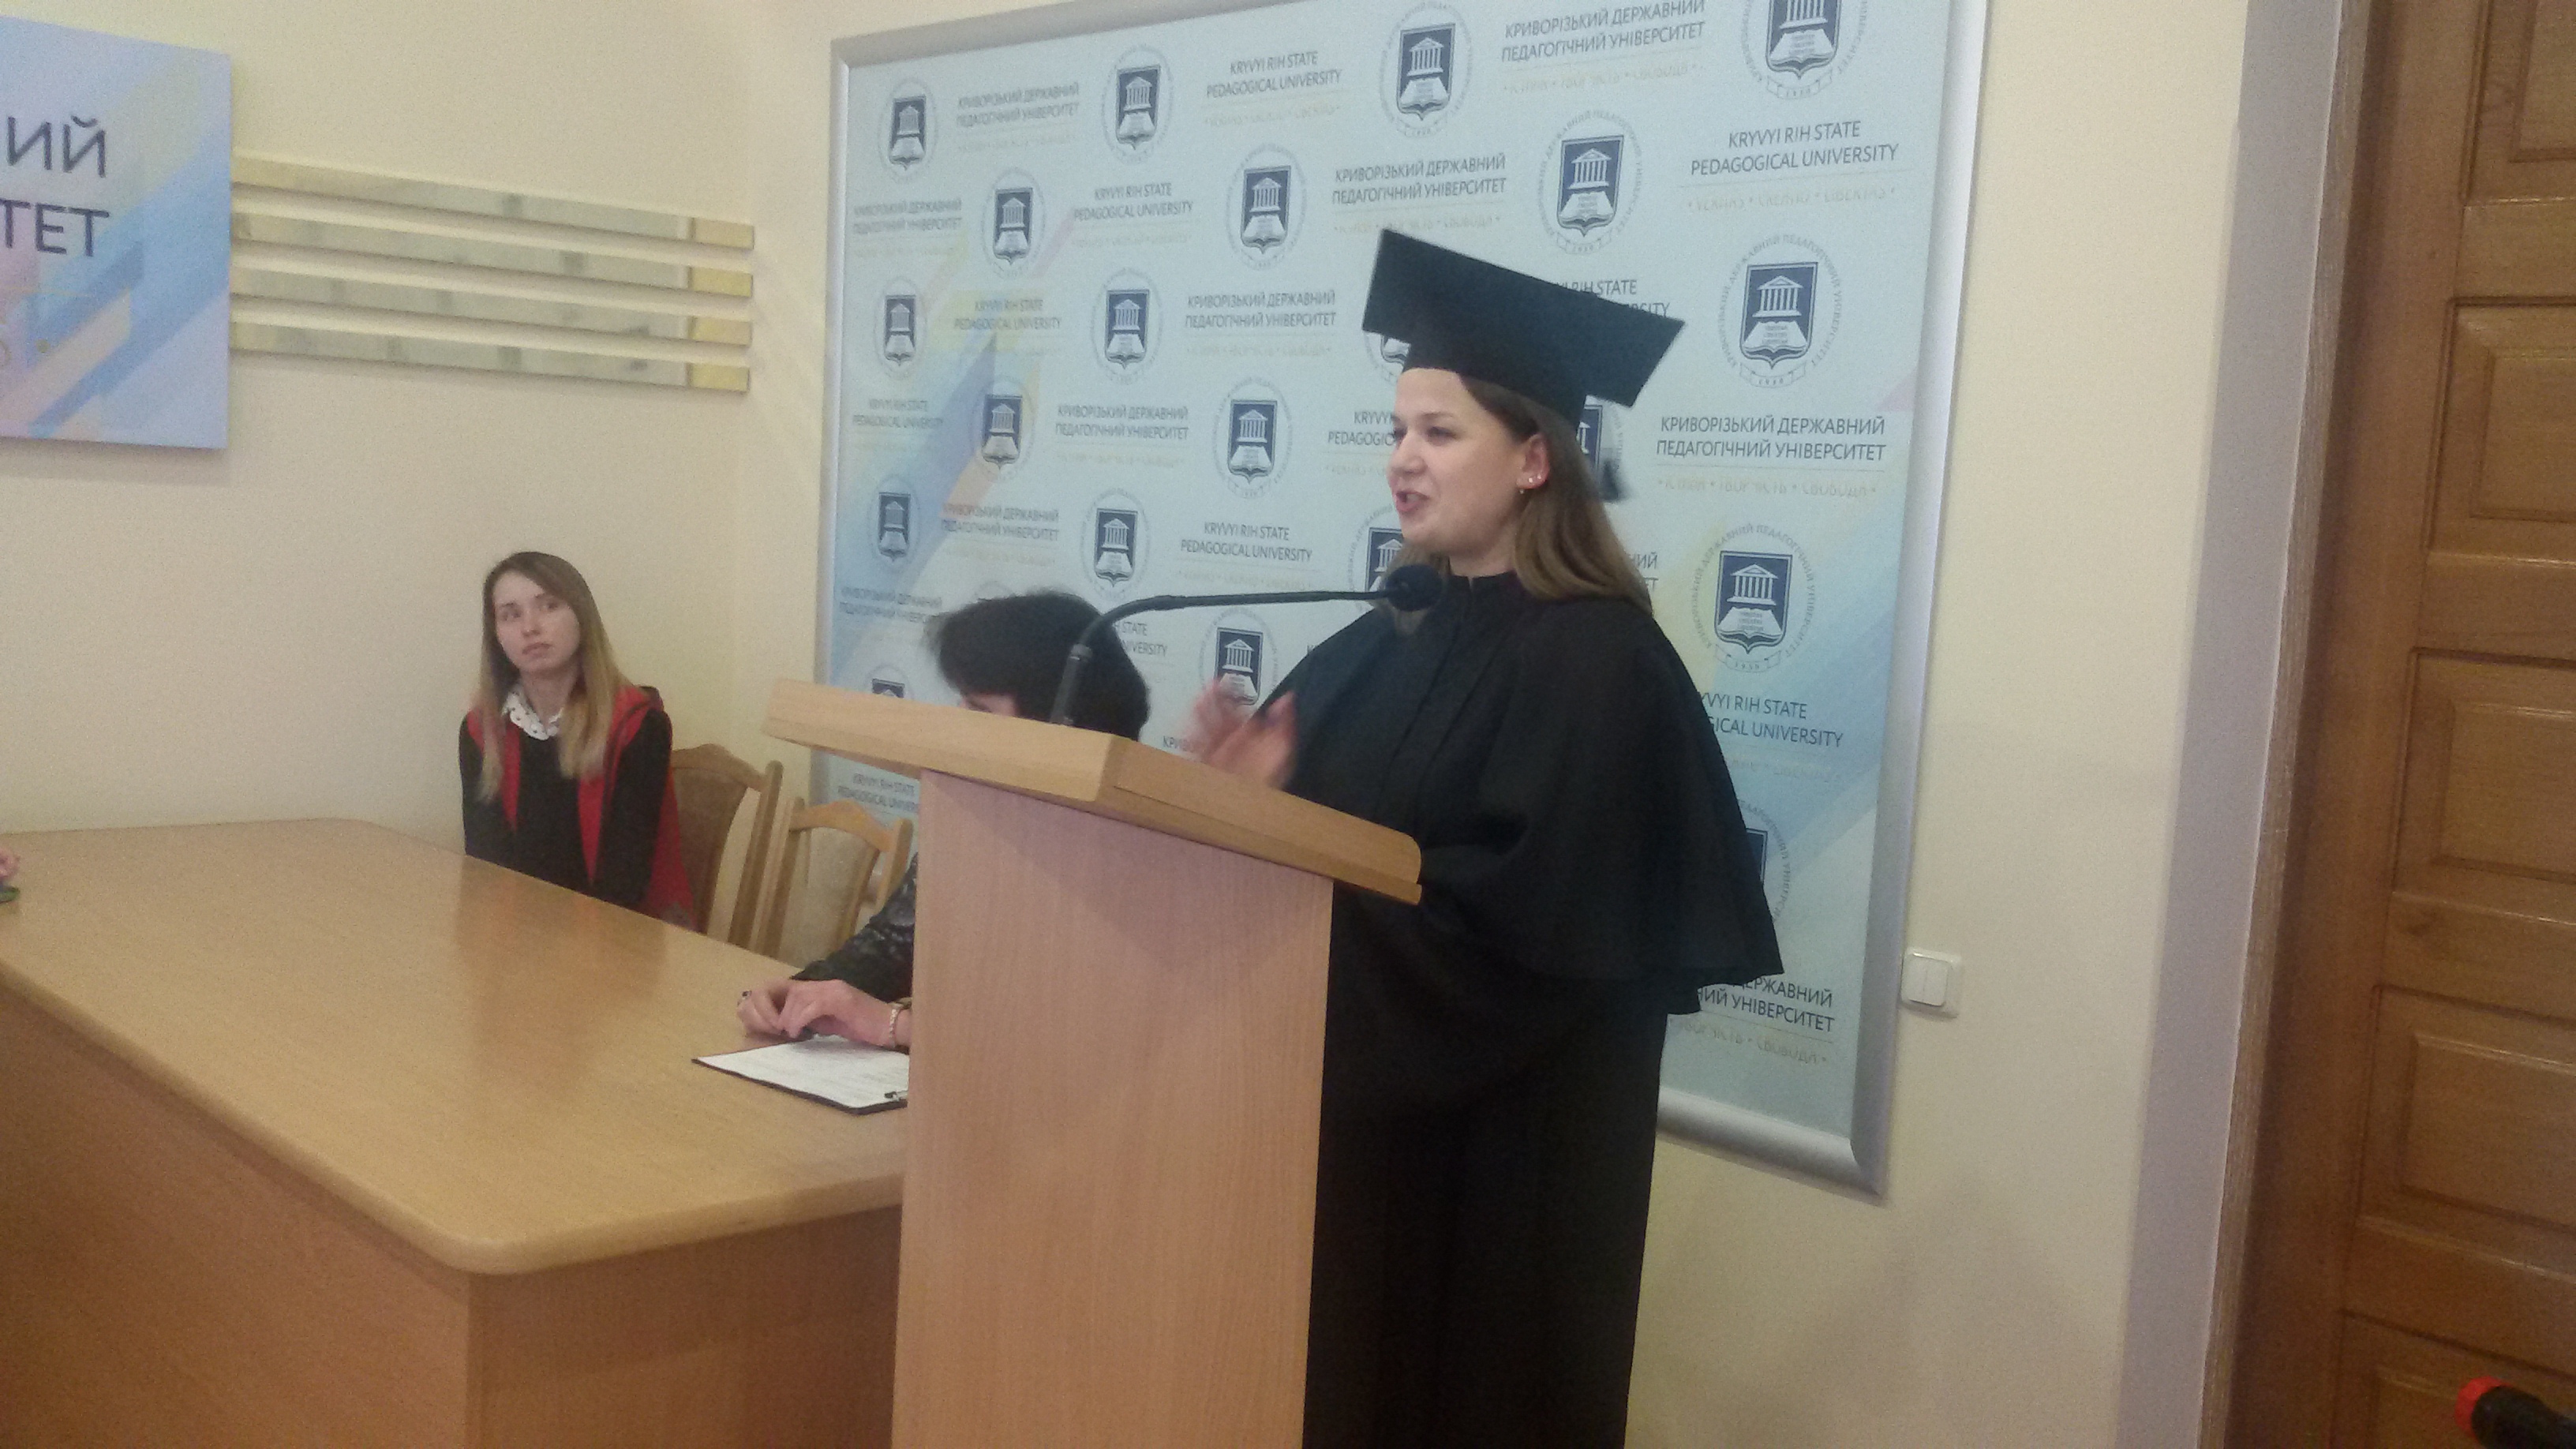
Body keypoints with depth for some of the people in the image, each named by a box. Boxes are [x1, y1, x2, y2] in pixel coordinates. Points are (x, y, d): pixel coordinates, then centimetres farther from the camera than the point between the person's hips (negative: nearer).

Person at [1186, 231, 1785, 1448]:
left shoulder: (1595, 660, -14)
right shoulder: (1388, 644, 9)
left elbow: (1531, 913, -23)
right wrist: (1261, 794, -10)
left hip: (1501, 1146, -7)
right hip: (1362, 1102, 8)